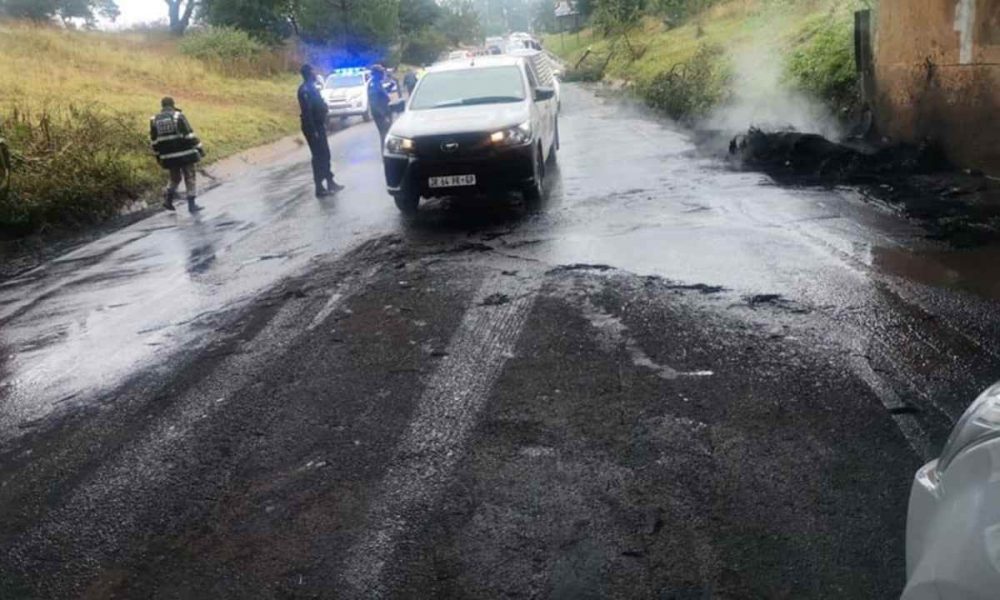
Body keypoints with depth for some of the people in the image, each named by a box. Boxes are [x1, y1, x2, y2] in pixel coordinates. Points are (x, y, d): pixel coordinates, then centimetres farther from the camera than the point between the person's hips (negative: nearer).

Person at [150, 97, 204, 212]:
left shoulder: (154, 121, 7)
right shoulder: (178, 116, -7)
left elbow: (154, 141, 10)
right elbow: (189, 135, -11)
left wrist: (158, 156, 19)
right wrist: (199, 148, -5)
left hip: (169, 157, 4)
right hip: (184, 154, -4)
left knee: (174, 178, 22)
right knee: (190, 178, 4)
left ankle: (168, 200, 15)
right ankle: (191, 204, 2)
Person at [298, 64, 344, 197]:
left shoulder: (312, 87, 14)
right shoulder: (305, 90, -17)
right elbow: (307, 111, -22)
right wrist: (313, 130, -25)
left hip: (319, 125, 10)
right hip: (313, 127, -10)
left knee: (325, 155, 16)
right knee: (318, 157, -6)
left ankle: (330, 182, 26)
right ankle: (320, 188, -1)